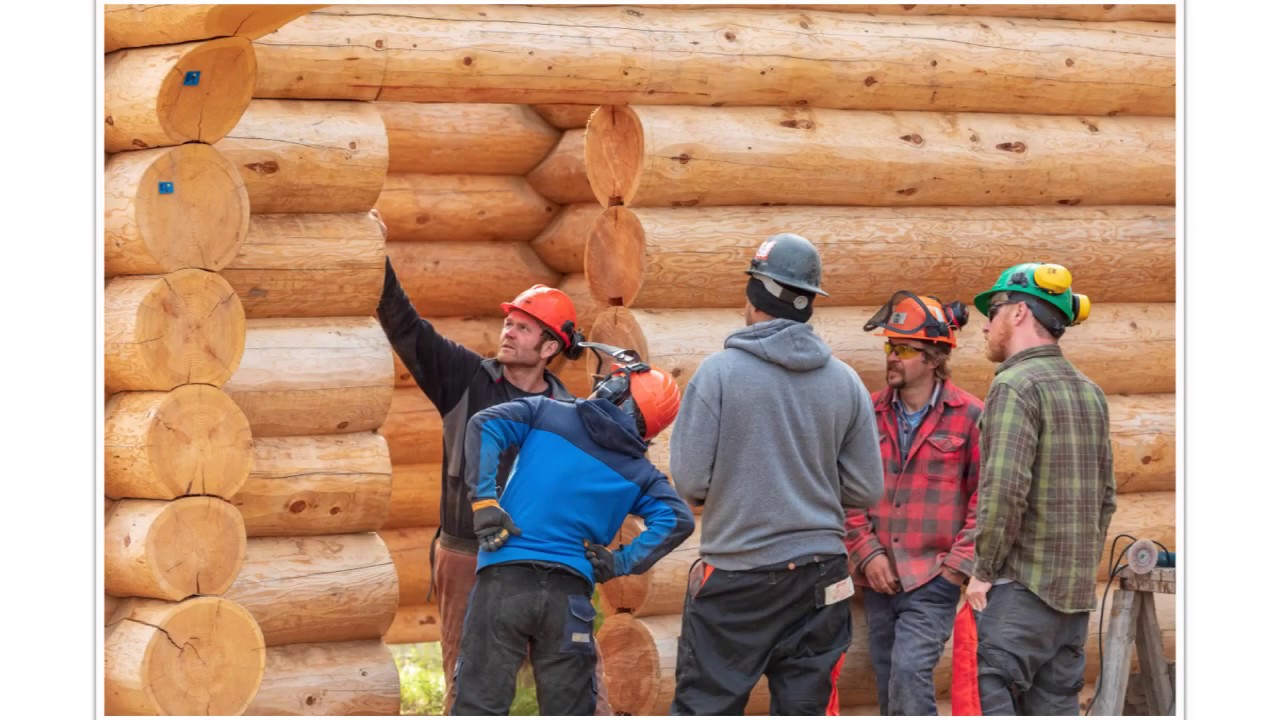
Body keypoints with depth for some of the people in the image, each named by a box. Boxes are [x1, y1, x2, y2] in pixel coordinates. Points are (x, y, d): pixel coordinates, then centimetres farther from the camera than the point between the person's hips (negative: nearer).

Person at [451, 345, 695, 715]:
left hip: (504, 578, -2)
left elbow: (484, 424, -7)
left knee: (479, 705, -1)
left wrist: (483, 500, -6)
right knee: (567, 710, 12)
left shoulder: (546, 414, 7)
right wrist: (622, 563, 1)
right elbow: (678, 519, -3)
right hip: (570, 592, 2)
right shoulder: (640, 473, 11)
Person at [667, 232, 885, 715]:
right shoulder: (845, 382, 2)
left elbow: (689, 481, -10)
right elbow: (866, 491, 5)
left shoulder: (718, 372, -9)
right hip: (819, 576, 3)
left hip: (735, 578, -3)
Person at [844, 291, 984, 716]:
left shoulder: (968, 417, -5)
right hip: (879, 578, 5)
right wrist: (867, 552, -4)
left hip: (932, 580, -5)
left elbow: (985, 499, -3)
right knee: (890, 691, 10)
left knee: (910, 672, -20)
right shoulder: (870, 413, 6)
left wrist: (960, 562, -10)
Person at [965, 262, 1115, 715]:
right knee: (1055, 707, 9)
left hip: (1021, 586, -8)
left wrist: (983, 571, -13)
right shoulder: (1088, 392, 15)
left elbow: (1004, 490, -22)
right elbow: (1105, 496, 18)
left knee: (989, 701, -10)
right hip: (1075, 591, 9)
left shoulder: (1016, 386, -12)